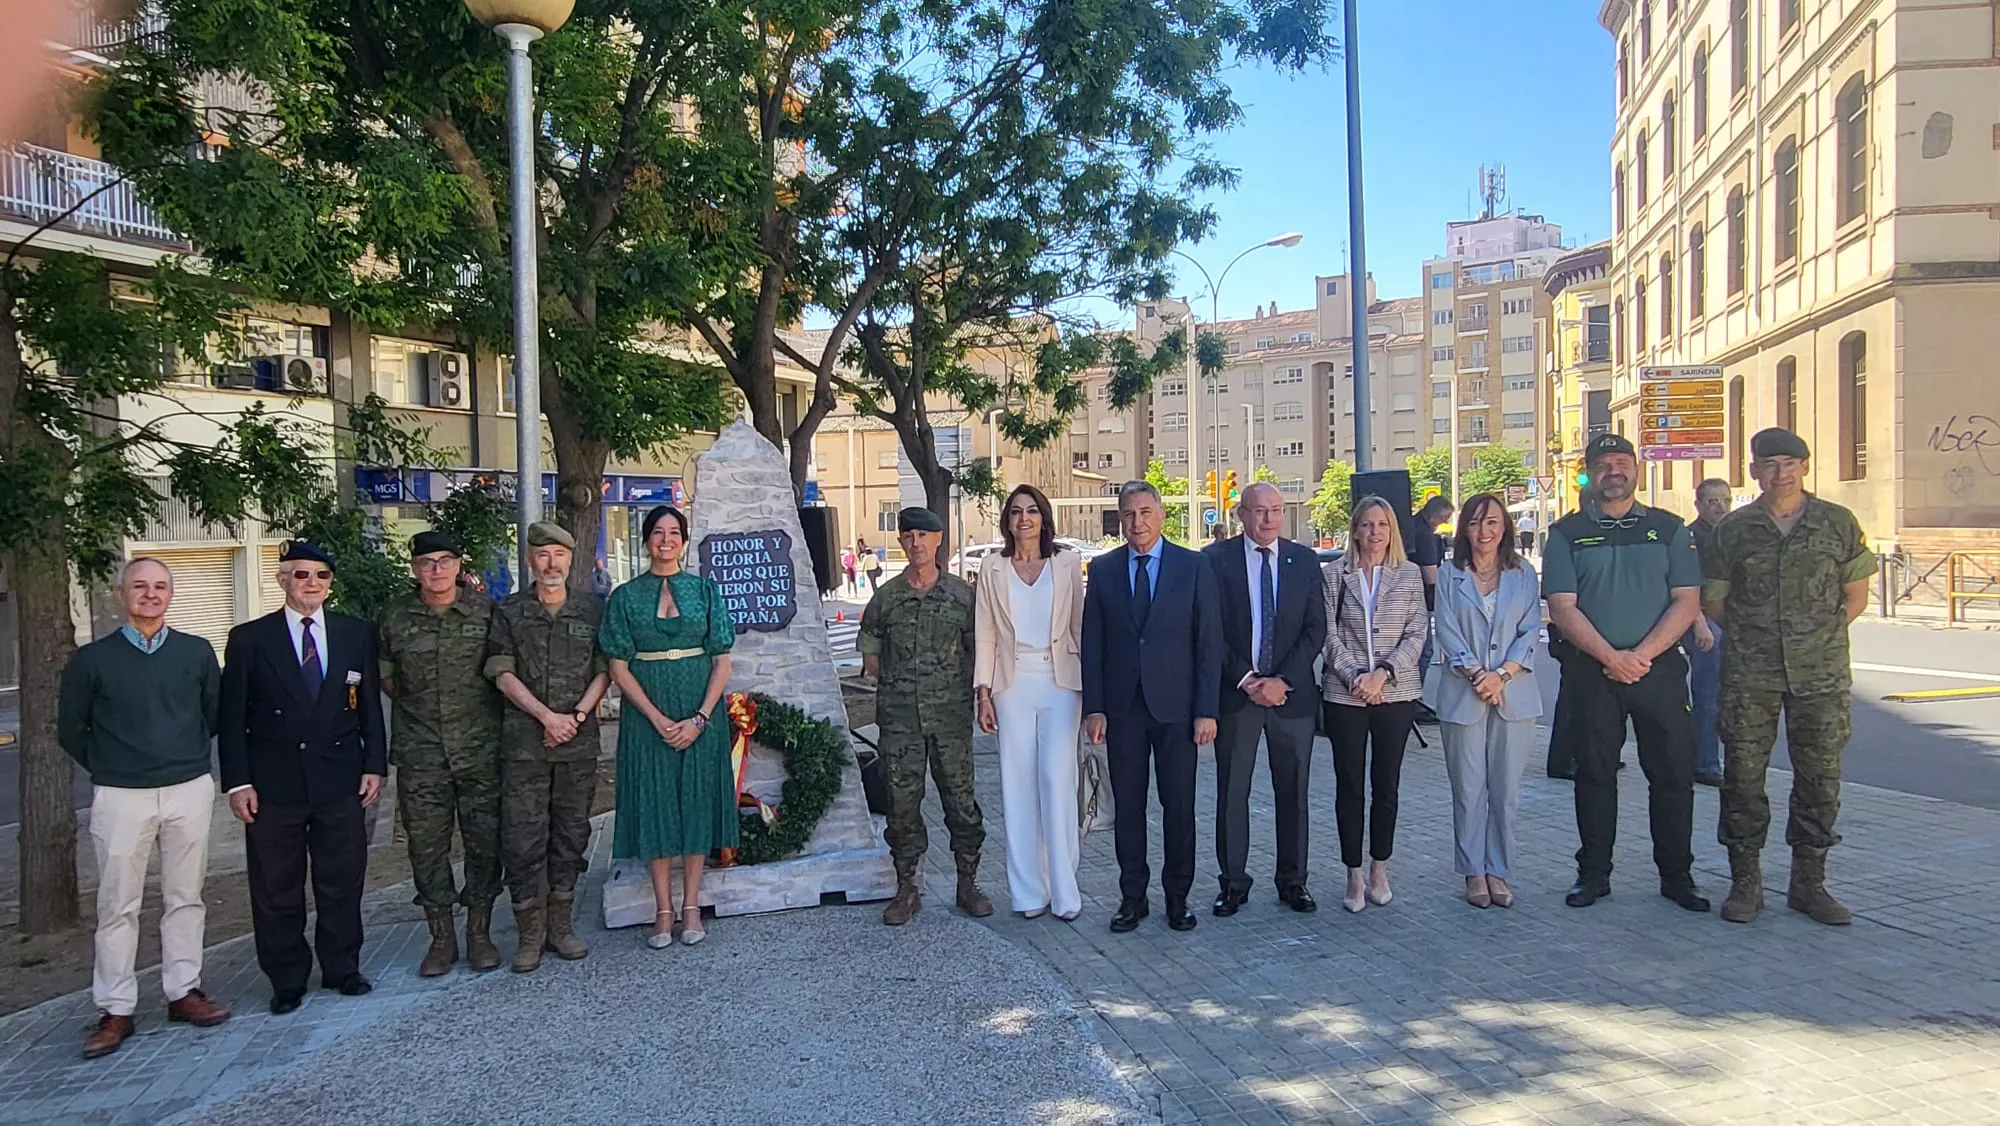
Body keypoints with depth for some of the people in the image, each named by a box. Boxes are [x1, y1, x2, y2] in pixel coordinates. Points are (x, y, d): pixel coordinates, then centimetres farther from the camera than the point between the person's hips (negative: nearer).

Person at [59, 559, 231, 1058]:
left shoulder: (197, 652, 3)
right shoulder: (91, 660, -1)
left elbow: (215, 712, 14)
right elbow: (70, 730, 8)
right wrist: (110, 770, 10)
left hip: (190, 792, 2)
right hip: (120, 798, -1)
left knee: (185, 898, 9)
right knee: (118, 906, 3)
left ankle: (183, 992, 20)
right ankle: (115, 1011, 11)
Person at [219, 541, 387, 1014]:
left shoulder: (357, 634, 6)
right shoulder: (249, 639, 0)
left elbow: (370, 706, 9)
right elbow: (231, 718, 0)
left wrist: (375, 766, 2)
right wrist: (237, 782, -6)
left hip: (340, 780, 2)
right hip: (274, 785, -1)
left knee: (343, 882, 9)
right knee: (276, 890, 6)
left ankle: (342, 968, 24)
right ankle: (287, 980, 20)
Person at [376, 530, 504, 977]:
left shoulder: (485, 610, 1)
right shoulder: (395, 617, 4)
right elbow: (384, 675, 14)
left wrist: (488, 712, 4)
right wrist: (416, 707, 8)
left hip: (481, 746, -1)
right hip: (420, 753, 1)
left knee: (484, 841, 3)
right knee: (427, 844, 4)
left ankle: (479, 932, 17)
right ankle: (441, 936, 16)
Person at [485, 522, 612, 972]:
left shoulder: (592, 611, 9)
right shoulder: (508, 613, 5)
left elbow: (604, 671, 5)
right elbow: (503, 675, -2)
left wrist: (577, 716, -10)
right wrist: (547, 716, -12)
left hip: (579, 743, 2)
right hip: (523, 744, -2)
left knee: (571, 833, 7)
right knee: (522, 837, -3)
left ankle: (560, 924, 18)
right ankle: (529, 934, 7)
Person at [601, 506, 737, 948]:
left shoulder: (705, 591, 4)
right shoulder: (626, 596, 3)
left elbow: (722, 662, 1)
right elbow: (618, 668, -1)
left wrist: (700, 718, -11)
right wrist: (658, 719, -11)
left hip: (700, 714, 0)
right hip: (646, 715, 0)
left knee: (696, 801, 3)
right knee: (654, 804, 3)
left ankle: (690, 908, 13)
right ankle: (663, 911, 12)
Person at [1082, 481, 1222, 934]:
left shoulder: (1194, 568, 0)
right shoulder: (1102, 569, 5)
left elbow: (1209, 643, -1)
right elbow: (1092, 642, 5)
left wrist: (1207, 710, -7)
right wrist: (1093, 707, -3)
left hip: (1176, 707, -1)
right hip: (1122, 707, 1)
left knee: (1179, 806, 6)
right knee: (1128, 806, 7)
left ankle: (1177, 896, 20)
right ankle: (1132, 897, 19)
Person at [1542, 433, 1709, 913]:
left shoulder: (1668, 529, 8)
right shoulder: (1567, 533, 5)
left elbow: (1687, 601, 0)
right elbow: (1562, 607, -3)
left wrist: (1642, 654, -12)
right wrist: (1611, 657, -14)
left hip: (1659, 668, 1)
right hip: (1591, 671, -1)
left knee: (1673, 774, 3)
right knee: (1595, 774, 5)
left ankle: (1677, 875, 16)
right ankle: (1593, 874, 15)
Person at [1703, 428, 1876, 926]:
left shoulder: (1838, 523, 5)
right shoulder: (1733, 529, 5)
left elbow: (1856, 594, 11)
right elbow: (1713, 599, 11)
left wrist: (1819, 636, 4)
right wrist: (1753, 636, 5)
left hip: (1821, 674, 1)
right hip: (1749, 676, 0)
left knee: (1820, 775, 5)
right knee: (1743, 773, -1)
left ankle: (1809, 881, 18)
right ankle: (1745, 880, 11)